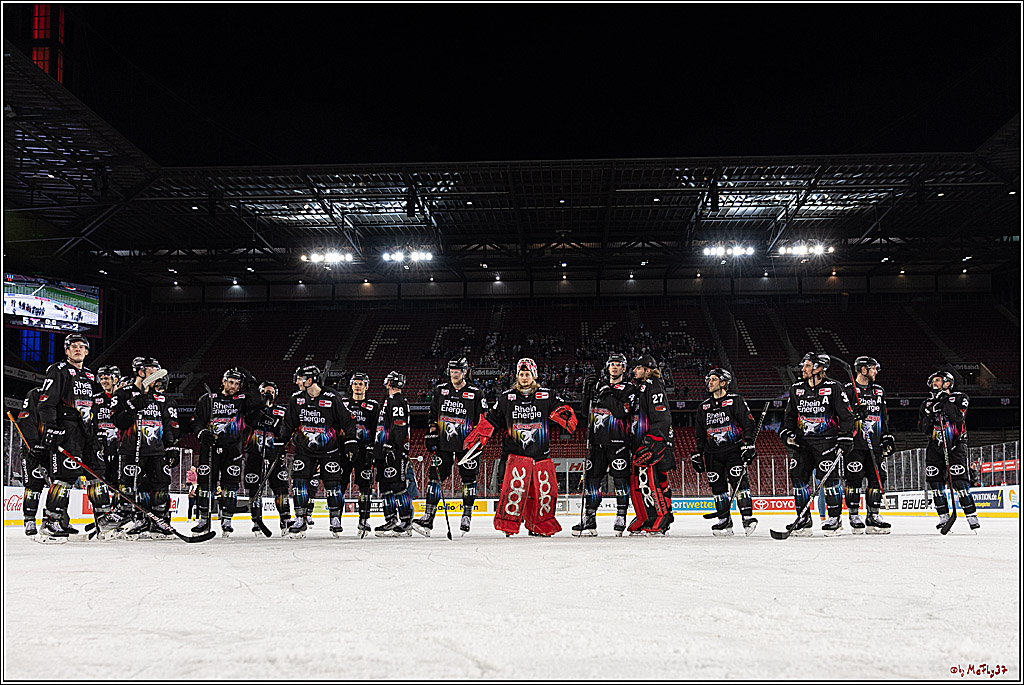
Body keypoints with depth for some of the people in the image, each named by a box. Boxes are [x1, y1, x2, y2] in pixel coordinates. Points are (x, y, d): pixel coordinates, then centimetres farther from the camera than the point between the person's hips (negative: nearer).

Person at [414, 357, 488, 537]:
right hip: (443, 443, 2)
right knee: (435, 476, -4)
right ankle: (428, 517, -5)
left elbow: (483, 420, 0)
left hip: (466, 444, -2)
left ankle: (467, 516, 17)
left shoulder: (476, 393, -2)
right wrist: (431, 436, 4)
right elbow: (433, 417, 12)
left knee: (469, 479, 2)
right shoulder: (440, 390, 8)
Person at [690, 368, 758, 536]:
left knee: (740, 483, -15)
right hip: (713, 454, 5)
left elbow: (748, 424, -4)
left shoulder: (736, 401, 0)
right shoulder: (704, 407, 16)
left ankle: (748, 517, -12)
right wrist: (698, 454, 15)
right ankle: (724, 521, 10)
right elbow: (700, 434, 20)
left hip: (734, 449, -5)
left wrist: (749, 445, -13)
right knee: (718, 487, 3)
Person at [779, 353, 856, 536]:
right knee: (798, 475, -2)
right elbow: (790, 414, 19)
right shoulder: (796, 389, 10)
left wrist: (844, 441, -10)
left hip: (827, 440, -5)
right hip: (802, 441, 5)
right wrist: (787, 433, 4)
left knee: (828, 476, -13)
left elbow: (847, 416, -4)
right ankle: (804, 518, 8)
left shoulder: (834, 388, -6)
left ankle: (835, 518, -2)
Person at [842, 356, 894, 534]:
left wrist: (888, 438, 16)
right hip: (854, 444, -6)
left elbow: (884, 417, 24)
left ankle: (873, 516, 11)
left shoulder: (879, 391, 19)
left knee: (877, 478, 3)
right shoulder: (848, 390, -1)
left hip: (875, 445, 6)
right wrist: (853, 414, -23)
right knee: (854, 479, -6)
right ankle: (854, 516, 2)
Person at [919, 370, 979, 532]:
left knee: (958, 479, -15)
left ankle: (971, 515, -9)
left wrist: (945, 403, -18)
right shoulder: (927, 404, 13)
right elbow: (924, 428, 5)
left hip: (956, 444, -4)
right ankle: (943, 516, 6)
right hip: (936, 446, 4)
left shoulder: (959, 397, 2)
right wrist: (930, 412, -11)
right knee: (934, 480, -4)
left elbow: (959, 417, -16)